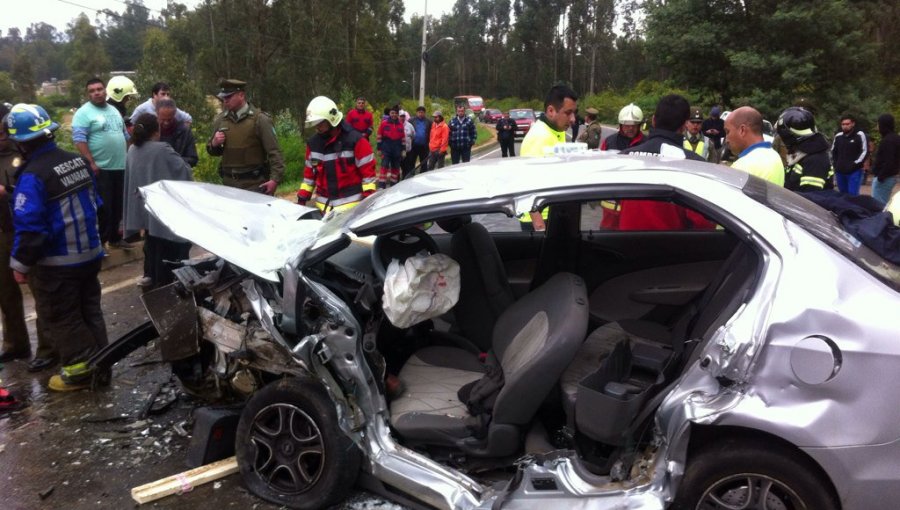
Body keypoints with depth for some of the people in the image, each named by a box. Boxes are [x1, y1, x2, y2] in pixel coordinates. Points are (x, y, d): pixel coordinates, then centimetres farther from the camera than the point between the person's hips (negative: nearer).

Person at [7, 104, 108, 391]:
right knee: (90, 311, 19)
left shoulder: (32, 176, -22)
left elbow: (29, 227, -23)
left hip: (56, 264, -7)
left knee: (60, 319, 8)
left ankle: (79, 370, 16)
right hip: (90, 254, 7)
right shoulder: (78, 161, 1)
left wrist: (20, 264, -11)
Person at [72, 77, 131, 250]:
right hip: (100, 168, -7)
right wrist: (91, 163, -21)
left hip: (120, 166, 7)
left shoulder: (114, 111, 15)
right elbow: (79, 139, -16)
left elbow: (124, 135, 22)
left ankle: (114, 238, 27)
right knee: (103, 208, -5)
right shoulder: (84, 113, -9)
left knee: (117, 205, 14)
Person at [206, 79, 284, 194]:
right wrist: (214, 144, -3)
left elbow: (274, 151, -11)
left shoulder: (259, 119, -6)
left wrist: (275, 179, -21)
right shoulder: (220, 120, 10)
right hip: (229, 182, 5)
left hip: (255, 184, -5)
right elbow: (212, 151, 21)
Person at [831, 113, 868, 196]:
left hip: (854, 171, -5)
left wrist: (855, 164, -14)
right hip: (840, 171, 5)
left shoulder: (860, 135, -4)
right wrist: (835, 164, 10)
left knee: (853, 195, -11)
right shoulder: (838, 136, 11)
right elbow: (833, 151, 22)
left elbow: (865, 151, -7)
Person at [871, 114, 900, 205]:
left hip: (884, 178, -10)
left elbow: (888, 162, -25)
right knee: (884, 204, 16)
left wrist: (880, 177, -19)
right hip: (892, 176, 10)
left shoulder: (888, 140, -19)